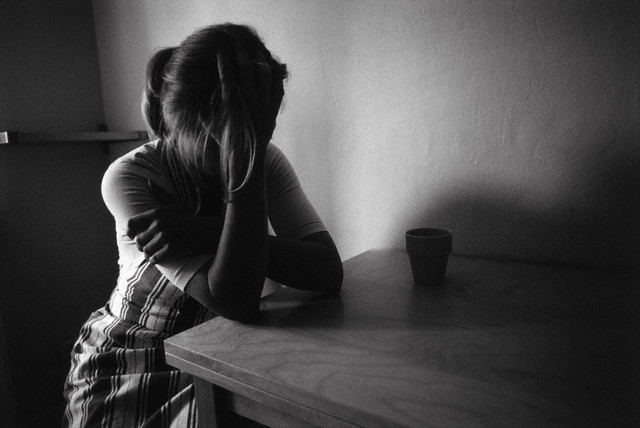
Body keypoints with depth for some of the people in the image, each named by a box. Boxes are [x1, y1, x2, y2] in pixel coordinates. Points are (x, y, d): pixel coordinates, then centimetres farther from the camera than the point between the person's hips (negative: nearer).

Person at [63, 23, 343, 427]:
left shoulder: (267, 160, -11)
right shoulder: (129, 177, -21)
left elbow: (330, 272, -23)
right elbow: (235, 302, -32)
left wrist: (208, 233, -32)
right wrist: (244, 156, -37)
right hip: (131, 372, -2)